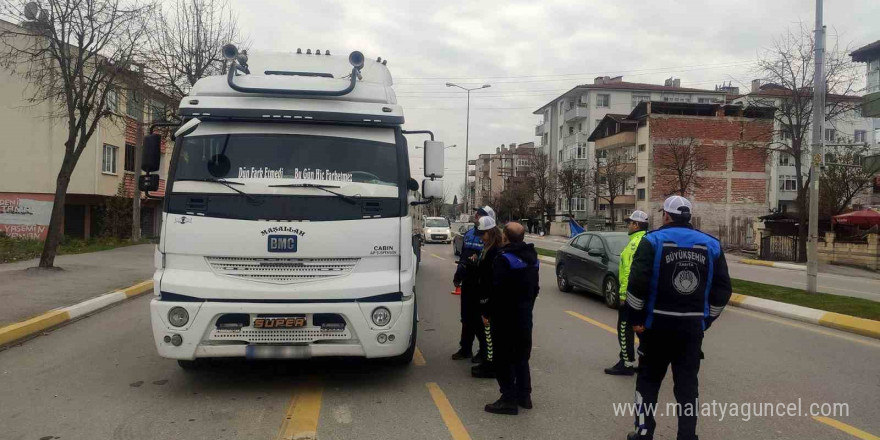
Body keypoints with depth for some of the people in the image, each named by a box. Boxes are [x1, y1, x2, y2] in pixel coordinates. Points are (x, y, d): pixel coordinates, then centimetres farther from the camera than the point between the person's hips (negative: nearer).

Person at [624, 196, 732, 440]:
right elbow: (722, 289, 5)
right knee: (687, 383, 11)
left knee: (649, 379, 12)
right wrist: (706, 319, 13)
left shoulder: (653, 240, -6)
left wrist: (636, 318, -6)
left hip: (657, 324, -2)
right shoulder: (711, 245, 5)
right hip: (693, 326, 3)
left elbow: (637, 283, -15)